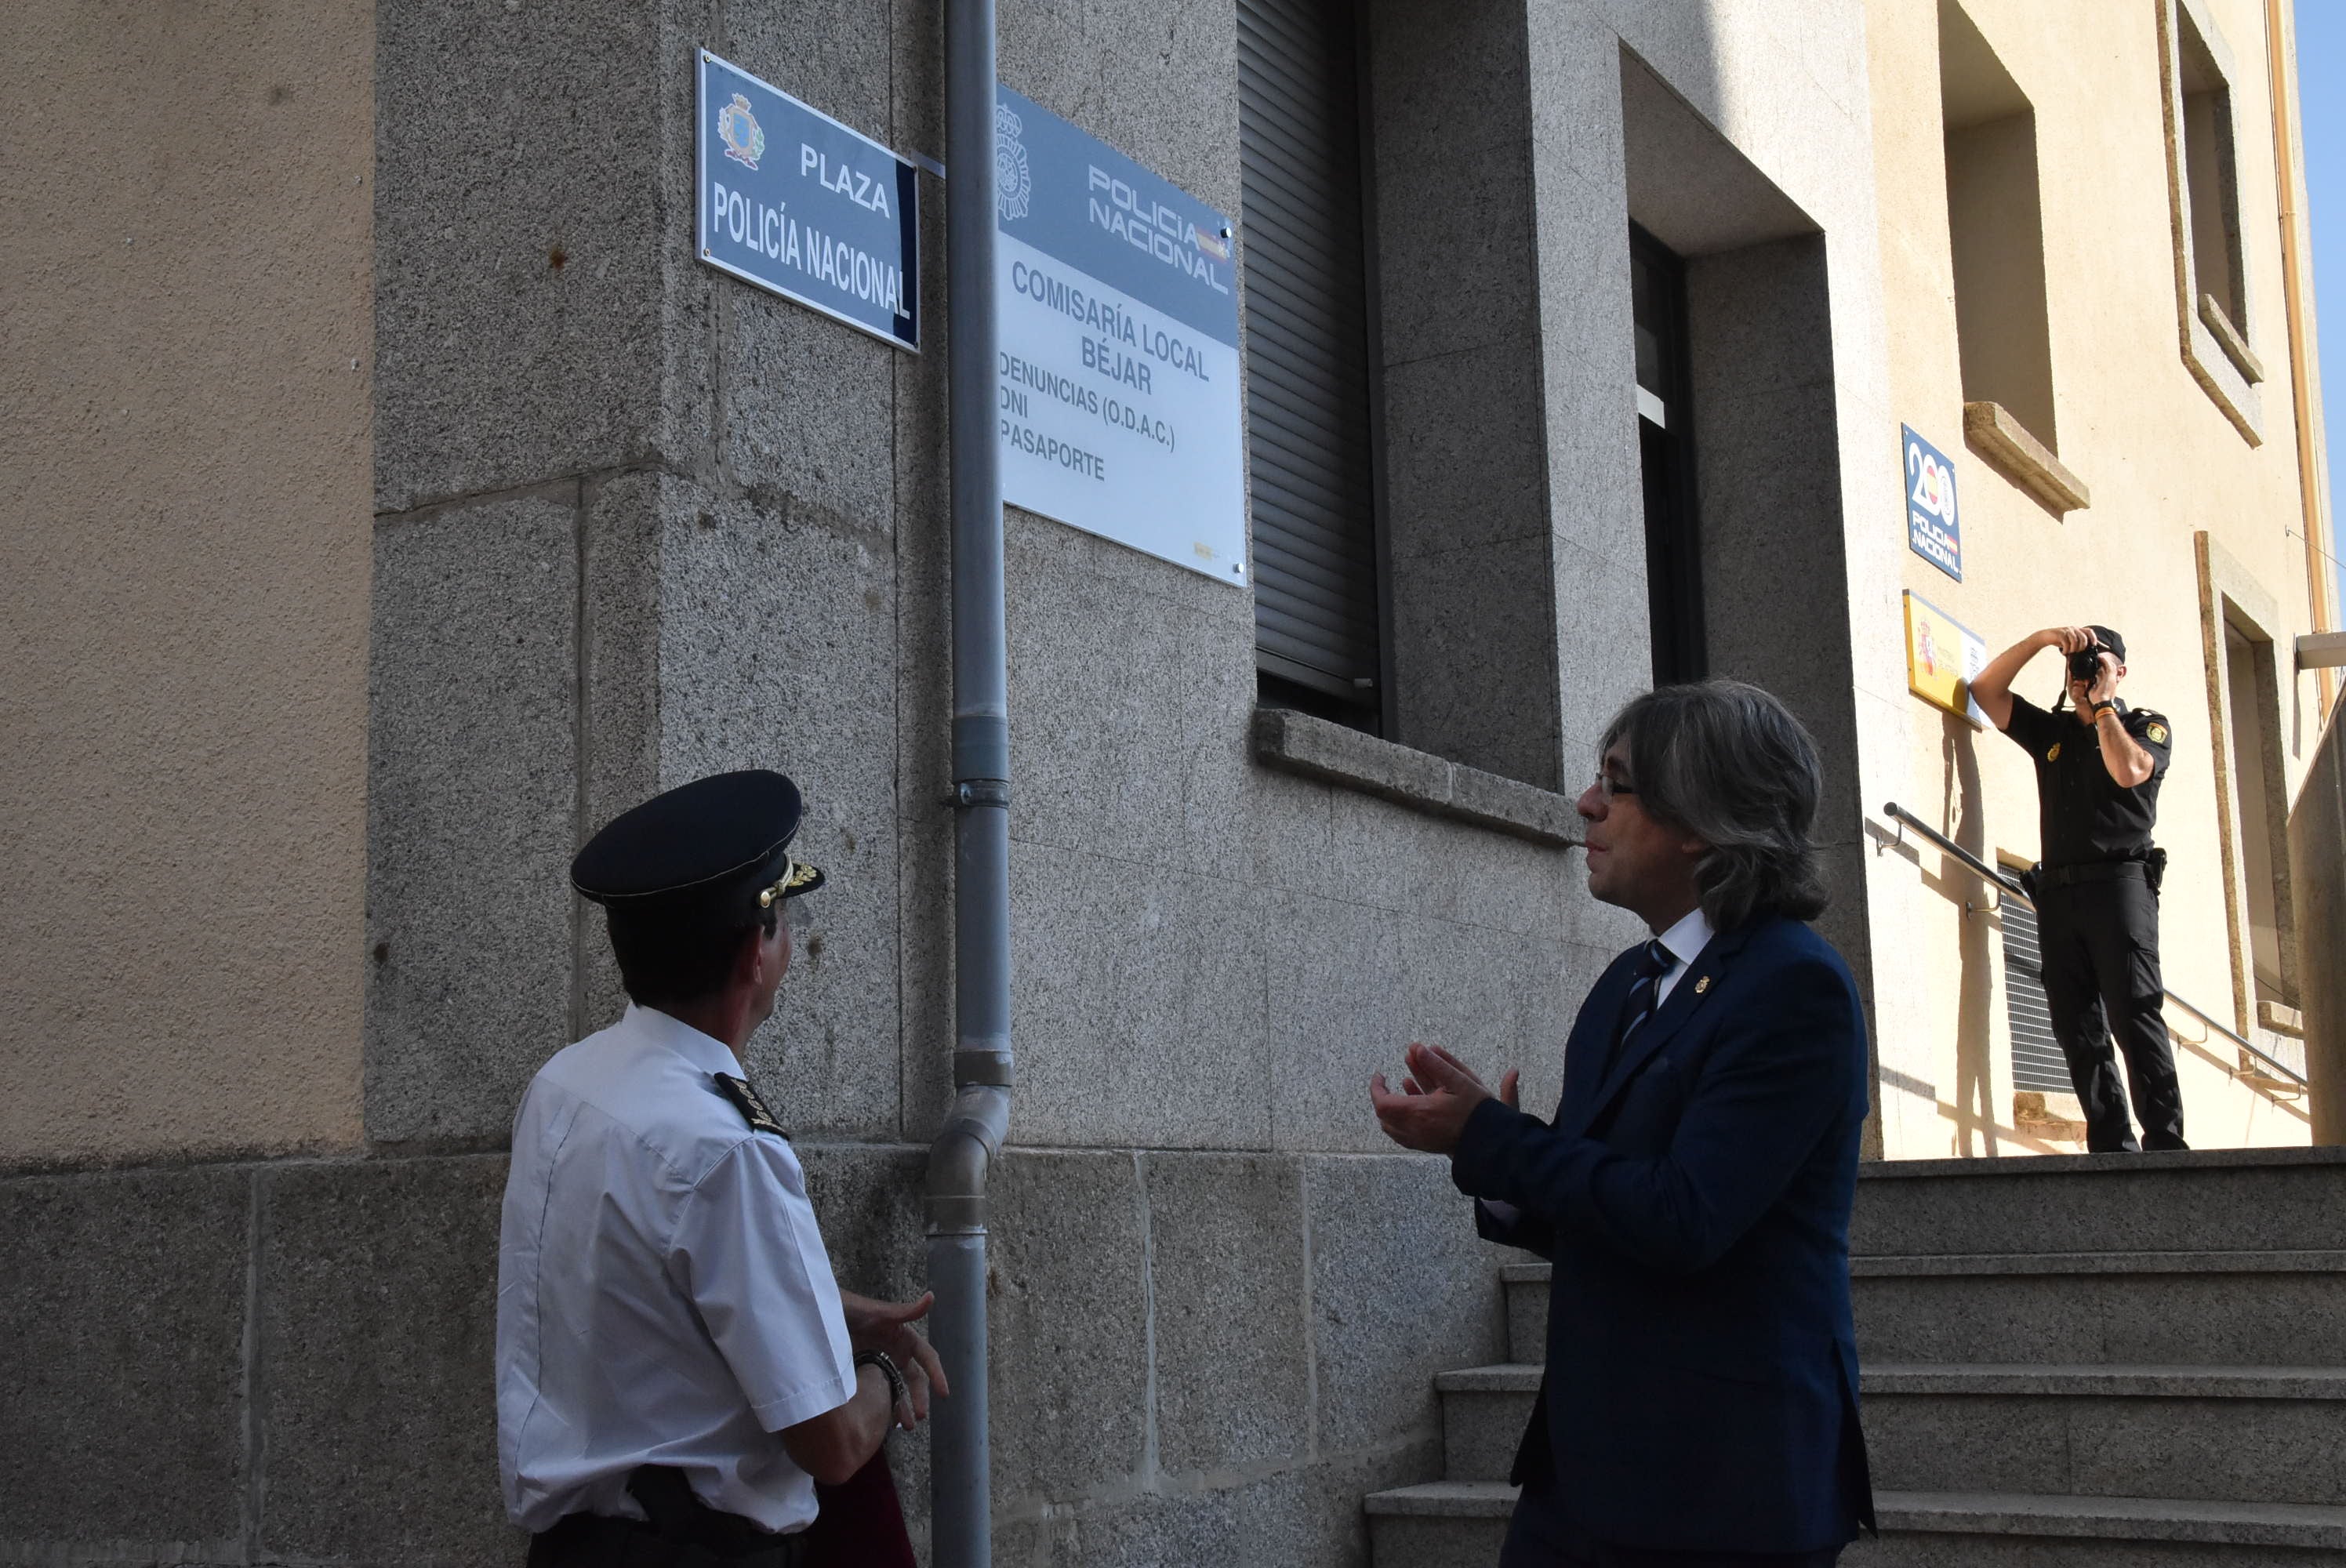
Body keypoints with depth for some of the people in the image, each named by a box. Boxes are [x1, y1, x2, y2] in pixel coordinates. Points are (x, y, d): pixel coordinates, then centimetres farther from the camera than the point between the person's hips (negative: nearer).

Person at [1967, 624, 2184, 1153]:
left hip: (2119, 881, -4)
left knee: (2135, 1015, -13)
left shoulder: (2147, 726, 11)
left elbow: (2128, 770, -10)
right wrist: (2041, 638, 3)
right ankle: (2112, 1149, -2)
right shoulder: (2051, 731, 22)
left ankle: (2166, 1143, -15)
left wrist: (2102, 705, 0)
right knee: (2078, 1029, -2)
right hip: (2058, 891, 5)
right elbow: (1985, 690, 14)